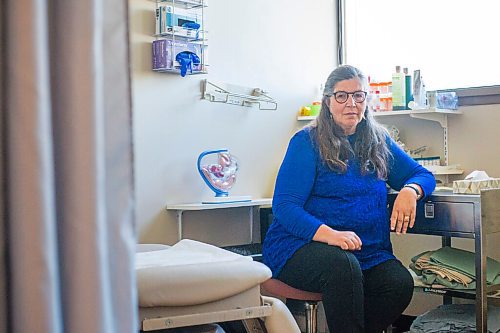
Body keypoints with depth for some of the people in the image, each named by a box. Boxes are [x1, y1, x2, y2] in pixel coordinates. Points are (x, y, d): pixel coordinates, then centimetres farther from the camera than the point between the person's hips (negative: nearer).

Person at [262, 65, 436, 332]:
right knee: (343, 265, -36)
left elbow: (423, 175, 20)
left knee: (400, 283, -25)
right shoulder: (307, 142, 0)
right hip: (300, 244, -4)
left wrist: (409, 190, -6)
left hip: (367, 249, 5)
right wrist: (329, 234, -27)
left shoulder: (378, 141, 16)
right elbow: (284, 206, -9)